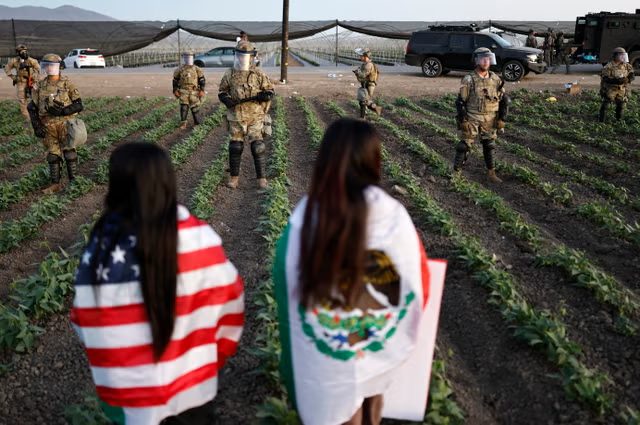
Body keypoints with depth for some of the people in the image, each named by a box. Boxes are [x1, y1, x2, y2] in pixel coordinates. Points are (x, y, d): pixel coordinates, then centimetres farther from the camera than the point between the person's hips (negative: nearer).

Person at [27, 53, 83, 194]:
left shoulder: (67, 84, -5)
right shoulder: (40, 86, 5)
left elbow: (79, 105, -7)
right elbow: (32, 107, 8)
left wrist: (62, 111, -20)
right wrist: (36, 126, -1)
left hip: (65, 125, -3)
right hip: (48, 127, 4)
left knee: (69, 154, 1)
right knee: (52, 155, 9)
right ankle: (55, 183, 18)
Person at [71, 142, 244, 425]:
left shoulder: (100, 251, -19)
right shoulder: (199, 238, -17)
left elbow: (85, 322, -8)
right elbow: (228, 297, -7)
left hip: (128, 400, 0)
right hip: (192, 389, 1)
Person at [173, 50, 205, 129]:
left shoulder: (197, 69, 3)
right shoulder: (180, 70, 5)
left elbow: (202, 80, 1)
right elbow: (175, 80, 11)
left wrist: (202, 90, -9)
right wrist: (175, 91, 4)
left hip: (194, 92, 0)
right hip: (183, 92, 0)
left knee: (195, 108, 1)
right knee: (184, 107, -9)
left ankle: (197, 122, 20)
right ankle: (183, 124, -1)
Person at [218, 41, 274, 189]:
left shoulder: (258, 74, -2)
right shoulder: (229, 74, 4)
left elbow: (270, 90, 4)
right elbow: (222, 92, 12)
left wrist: (265, 95, -18)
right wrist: (226, 99, -10)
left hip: (254, 117, -2)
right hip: (236, 117, 2)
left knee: (257, 147, -5)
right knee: (235, 147, 5)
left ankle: (261, 177, 4)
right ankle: (234, 176, 18)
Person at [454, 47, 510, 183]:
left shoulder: (496, 79, 1)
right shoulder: (469, 80, -10)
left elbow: (504, 100, 8)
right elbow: (460, 101, -8)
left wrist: (502, 119, 1)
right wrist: (463, 120, -12)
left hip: (490, 120, 3)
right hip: (472, 119, -3)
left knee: (489, 146, 9)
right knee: (465, 145, -3)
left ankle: (491, 173, 18)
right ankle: (455, 172, 7)